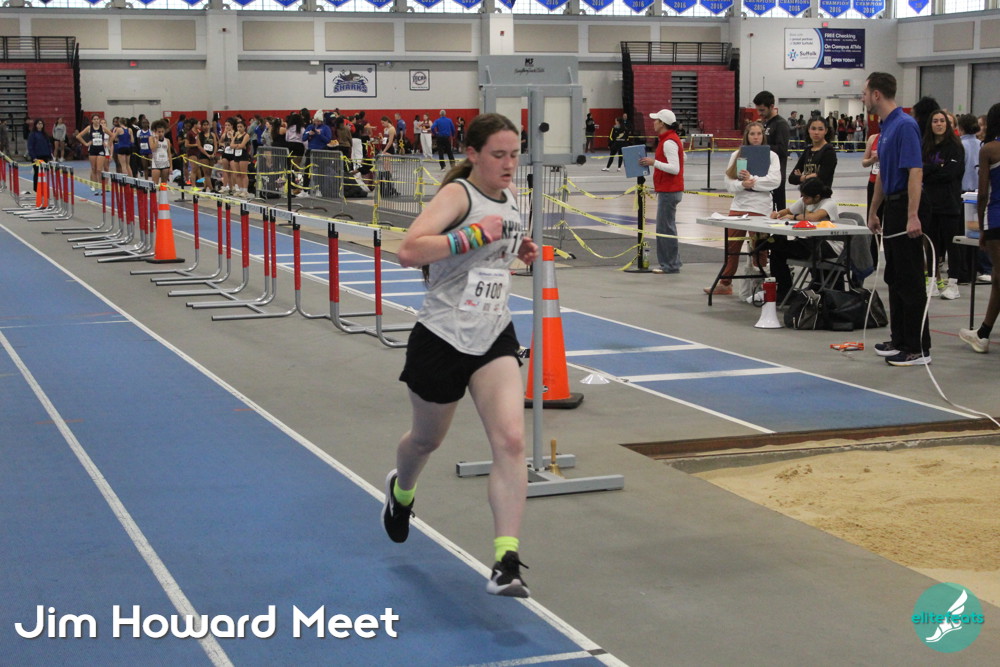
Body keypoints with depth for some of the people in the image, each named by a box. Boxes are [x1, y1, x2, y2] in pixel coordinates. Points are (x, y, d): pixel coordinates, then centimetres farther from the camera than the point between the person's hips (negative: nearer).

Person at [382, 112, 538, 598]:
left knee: (511, 440, -15)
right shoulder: (458, 194, -15)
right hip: (442, 337, -5)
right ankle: (401, 490, 55)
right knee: (427, 439, 18)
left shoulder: (509, 196, 6)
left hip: (494, 339, 5)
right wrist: (474, 234, -32)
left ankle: (506, 563, -16)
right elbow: (409, 251, -30)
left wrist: (518, 252, 8)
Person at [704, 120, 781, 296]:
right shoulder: (737, 155, 9)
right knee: (731, 246, 9)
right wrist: (743, 184, -17)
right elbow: (729, 182, 1)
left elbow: (774, 181, -12)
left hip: (760, 207, -3)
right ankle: (725, 283, 19)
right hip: (738, 205, 3)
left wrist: (753, 181, -19)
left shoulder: (771, 156, 1)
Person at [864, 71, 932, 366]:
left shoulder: (905, 125, -16)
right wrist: (874, 212, 25)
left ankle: (919, 348, -3)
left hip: (906, 209, -10)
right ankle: (900, 340, 21)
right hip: (892, 209, 10)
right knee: (895, 278, 13)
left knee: (910, 281, -7)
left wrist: (913, 216, -29)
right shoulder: (885, 128, 14)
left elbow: (915, 171, -23)